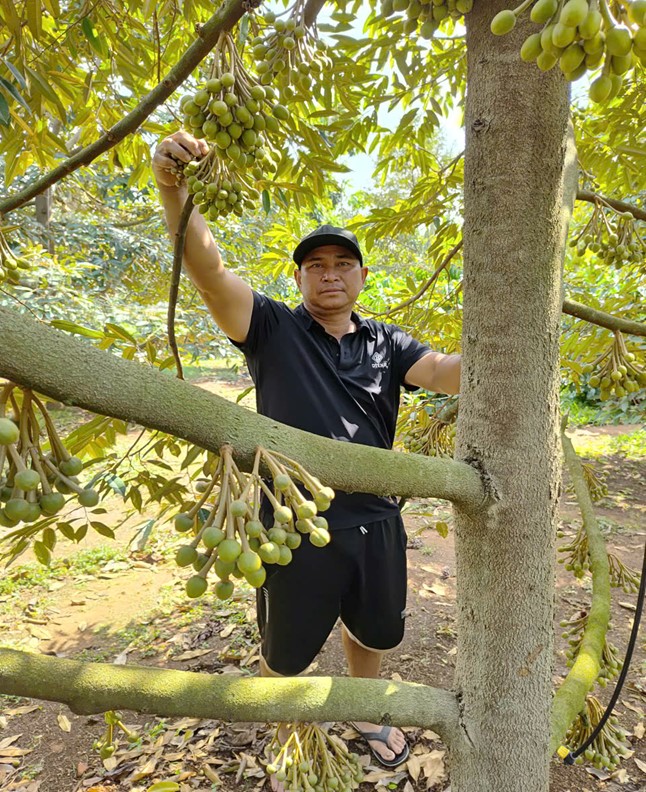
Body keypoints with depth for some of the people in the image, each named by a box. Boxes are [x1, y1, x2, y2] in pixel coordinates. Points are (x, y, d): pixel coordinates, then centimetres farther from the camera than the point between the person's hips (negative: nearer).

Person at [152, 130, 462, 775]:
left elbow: (446, 373, -12)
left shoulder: (386, 343, 3)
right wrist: (172, 189, -38)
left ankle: (365, 713, 59)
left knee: (371, 632, 27)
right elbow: (207, 270, -22)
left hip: (376, 525, 4)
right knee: (286, 654, 19)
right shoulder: (273, 330, -7)